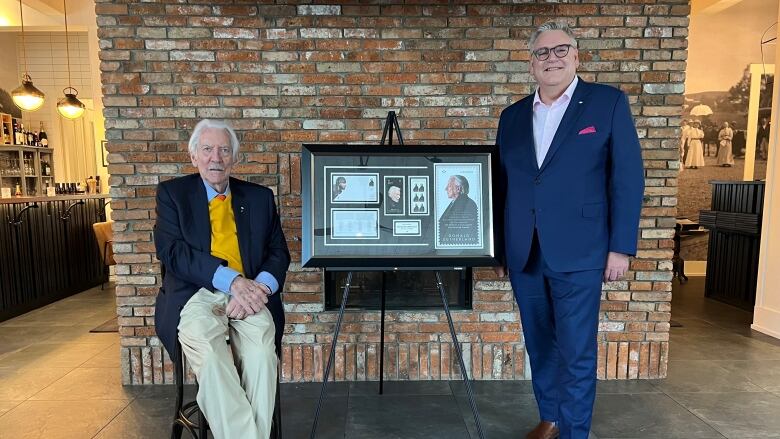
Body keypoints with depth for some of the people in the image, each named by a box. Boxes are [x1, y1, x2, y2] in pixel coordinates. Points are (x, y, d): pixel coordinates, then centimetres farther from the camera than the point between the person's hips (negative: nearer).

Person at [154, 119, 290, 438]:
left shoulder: (259, 197, 17)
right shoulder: (172, 193, 12)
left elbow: (278, 253, 12)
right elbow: (170, 250, -3)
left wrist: (259, 286, -12)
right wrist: (231, 280, -17)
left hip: (247, 294, 2)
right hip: (196, 295, -1)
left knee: (262, 350, -30)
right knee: (207, 350, -33)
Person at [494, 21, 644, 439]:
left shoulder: (609, 103, 1)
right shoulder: (513, 115, 11)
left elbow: (628, 177, -3)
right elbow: (501, 185, 11)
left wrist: (621, 247, -7)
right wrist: (498, 248, 11)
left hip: (578, 253, -4)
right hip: (523, 255, 4)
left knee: (576, 353, 3)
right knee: (539, 346, 16)